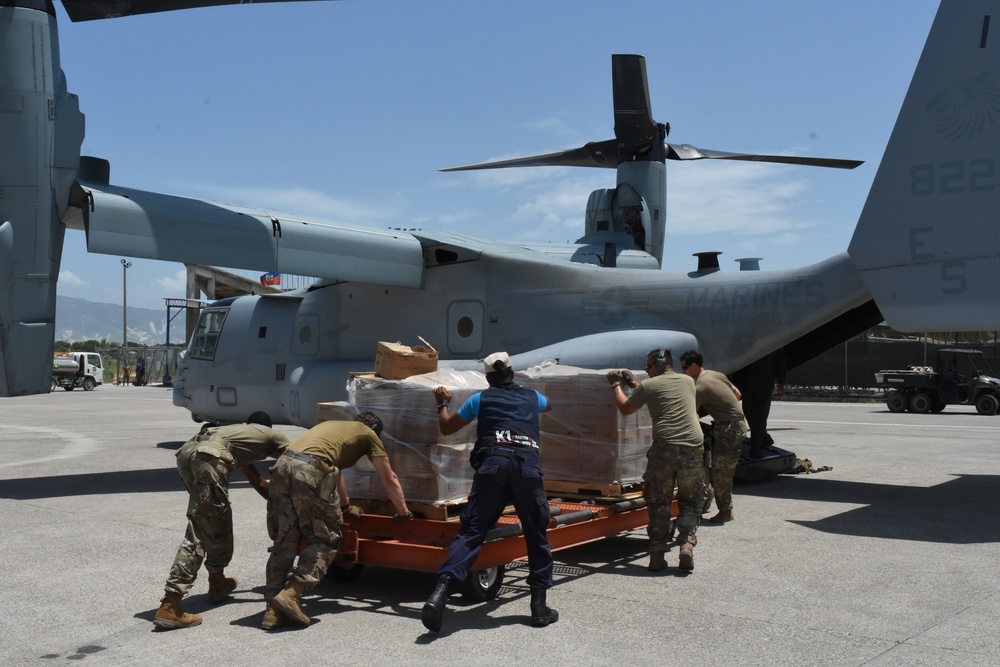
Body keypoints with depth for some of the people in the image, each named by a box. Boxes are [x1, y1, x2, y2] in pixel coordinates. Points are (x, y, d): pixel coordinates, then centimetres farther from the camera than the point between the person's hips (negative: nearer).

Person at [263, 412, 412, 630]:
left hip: (282, 464, 6)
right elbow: (389, 479, 27)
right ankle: (291, 594, -10)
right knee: (325, 540, 6)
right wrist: (403, 512, 41)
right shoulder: (369, 434, 22)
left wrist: (345, 506, 66)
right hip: (310, 471, -6)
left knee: (284, 541, 10)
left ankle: (274, 611, 3)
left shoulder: (333, 425, 40)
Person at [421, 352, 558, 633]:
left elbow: (446, 427, 28)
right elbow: (548, 406, 53)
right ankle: (539, 606, 15)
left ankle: (441, 591, -20)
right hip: (528, 467, 1)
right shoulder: (531, 397, 26)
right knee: (537, 537, 15)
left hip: (492, 465, -1)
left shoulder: (481, 398, 20)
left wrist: (443, 403, 47)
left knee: (471, 532, -3)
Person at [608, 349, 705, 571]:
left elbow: (625, 408, 19)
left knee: (658, 503, 10)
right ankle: (687, 542, -5)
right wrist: (634, 384, 39)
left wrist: (616, 385, 34)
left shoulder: (648, 385, 6)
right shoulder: (688, 381, 18)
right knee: (691, 502, 14)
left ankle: (657, 553, 8)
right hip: (693, 447, 2)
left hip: (663, 448, -2)